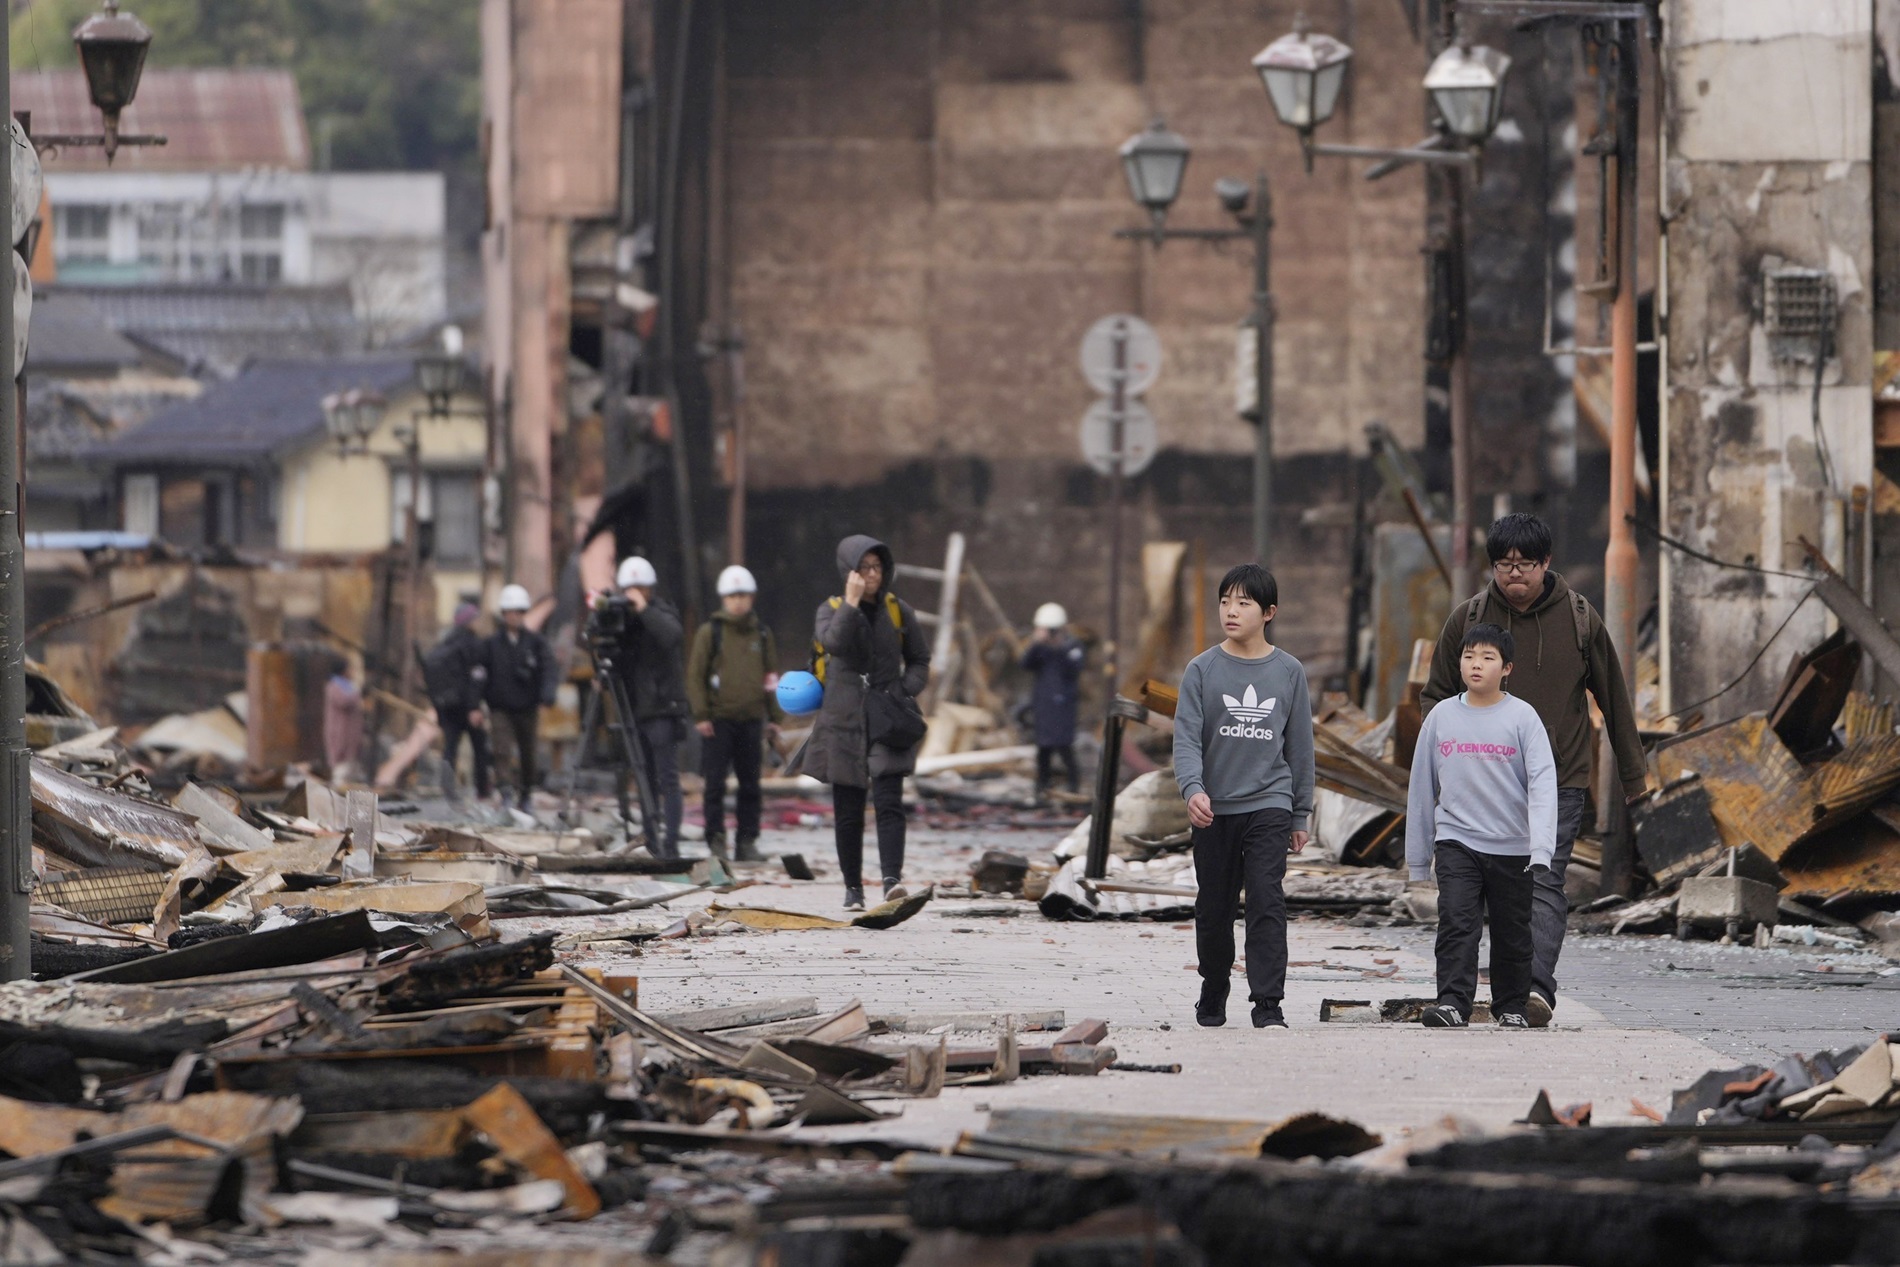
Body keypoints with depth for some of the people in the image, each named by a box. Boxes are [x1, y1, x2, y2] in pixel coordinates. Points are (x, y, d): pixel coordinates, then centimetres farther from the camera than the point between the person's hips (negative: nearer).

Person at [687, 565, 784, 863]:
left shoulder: (762, 635, 11)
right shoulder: (709, 632, 2)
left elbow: (771, 677, 17)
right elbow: (695, 675, 0)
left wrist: (774, 717, 11)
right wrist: (700, 715, -8)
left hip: (751, 719, 3)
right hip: (718, 720, -3)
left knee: (750, 785, 5)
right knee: (715, 783, -5)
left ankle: (747, 841, 11)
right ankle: (716, 839, 0)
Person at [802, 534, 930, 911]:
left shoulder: (898, 611, 7)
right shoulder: (831, 610, 3)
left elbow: (920, 660, 16)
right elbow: (833, 643, -20)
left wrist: (906, 692, -1)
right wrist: (852, 602, -18)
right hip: (844, 722, 0)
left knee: (888, 803, -15)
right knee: (848, 811, 3)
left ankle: (892, 880, -24)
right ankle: (853, 889, 12)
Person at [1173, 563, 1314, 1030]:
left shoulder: (1289, 672, 5)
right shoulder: (1202, 670, 2)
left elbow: (1300, 746, 11)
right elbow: (1186, 738, -5)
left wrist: (1300, 815, 11)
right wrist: (1193, 790, -23)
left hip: (1270, 804, -1)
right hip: (1213, 810, 1)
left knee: (1267, 903, -13)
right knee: (1215, 908, 9)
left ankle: (1268, 1003, -14)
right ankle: (1213, 994, 28)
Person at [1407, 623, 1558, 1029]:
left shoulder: (1522, 717, -4)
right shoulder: (1442, 716, 4)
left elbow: (1543, 782, -10)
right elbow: (1422, 786, 11)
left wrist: (1541, 847, -22)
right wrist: (1417, 855, 13)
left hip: (1512, 847, -1)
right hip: (1456, 840, 1)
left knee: (1512, 932, 10)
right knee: (1457, 923, -15)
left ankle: (1511, 1007, 24)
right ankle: (1452, 1003, -22)